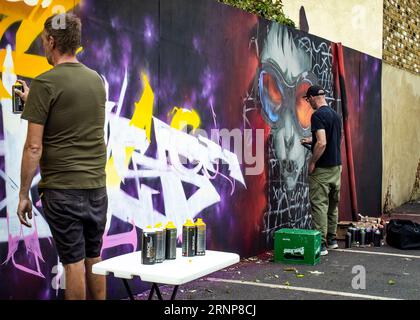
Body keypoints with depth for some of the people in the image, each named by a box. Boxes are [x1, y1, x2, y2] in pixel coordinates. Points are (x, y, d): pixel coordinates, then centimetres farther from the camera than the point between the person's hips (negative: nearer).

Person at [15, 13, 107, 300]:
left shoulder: (45, 84, -11)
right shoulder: (97, 80, 8)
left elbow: (34, 146, -13)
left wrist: (24, 194, -5)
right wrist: (31, 101, 33)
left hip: (62, 189, -6)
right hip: (97, 186, 6)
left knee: (73, 261, 2)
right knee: (94, 259, 15)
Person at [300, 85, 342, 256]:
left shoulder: (317, 115, -16)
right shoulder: (335, 114, 11)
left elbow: (322, 143, -25)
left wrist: (312, 162, -15)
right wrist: (311, 140, 29)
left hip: (322, 169, -9)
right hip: (336, 165, 9)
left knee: (319, 205, -4)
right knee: (333, 204, 16)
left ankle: (321, 244, -3)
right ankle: (331, 239, 26)